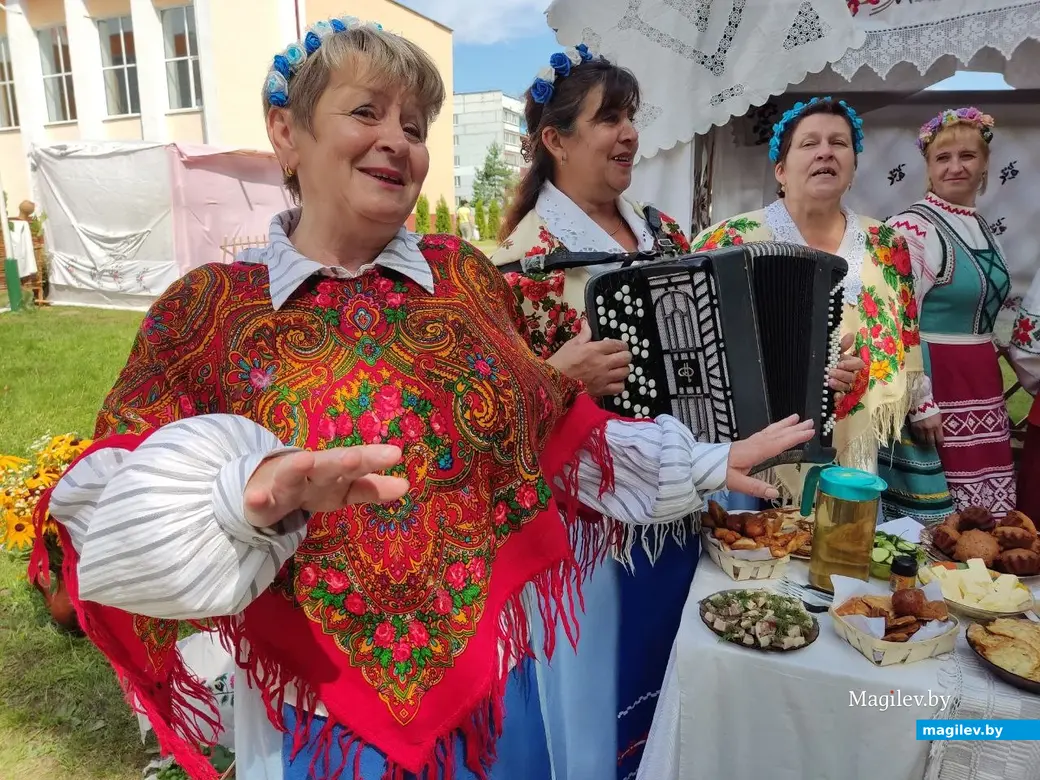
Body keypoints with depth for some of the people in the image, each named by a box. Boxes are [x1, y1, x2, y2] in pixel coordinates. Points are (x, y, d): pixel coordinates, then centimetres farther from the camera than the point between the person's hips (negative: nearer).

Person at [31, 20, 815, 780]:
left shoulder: (466, 274, -1)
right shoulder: (208, 308, -8)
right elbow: (116, 518, -12)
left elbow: (558, 434, 4)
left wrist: (709, 463, 7)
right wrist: (254, 493, -32)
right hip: (319, 712, -1)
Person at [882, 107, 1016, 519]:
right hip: (935, 381, -8)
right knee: (935, 511, 1)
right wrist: (920, 402, -20)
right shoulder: (910, 228, -13)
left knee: (988, 514, 13)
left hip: (982, 384, 8)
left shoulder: (982, 229, 12)